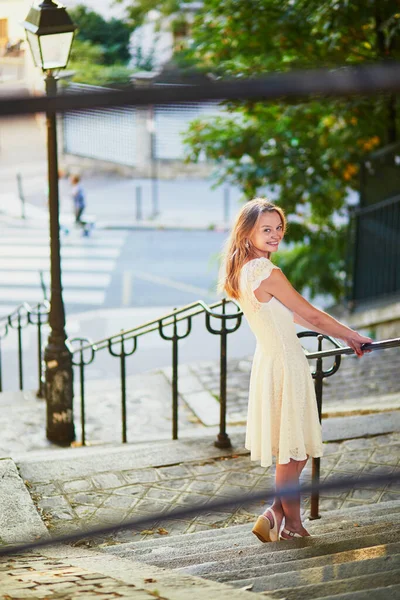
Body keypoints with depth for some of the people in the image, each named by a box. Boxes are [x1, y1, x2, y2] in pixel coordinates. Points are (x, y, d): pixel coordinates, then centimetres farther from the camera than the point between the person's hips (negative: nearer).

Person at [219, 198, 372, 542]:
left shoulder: (243, 272, 8)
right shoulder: (268, 274, -21)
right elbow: (312, 315, -12)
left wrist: (340, 334, 18)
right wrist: (353, 336, 3)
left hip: (268, 358, 9)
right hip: (285, 363, -9)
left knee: (291, 450, 18)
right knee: (293, 451, 3)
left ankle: (278, 515, 23)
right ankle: (291, 525, 12)